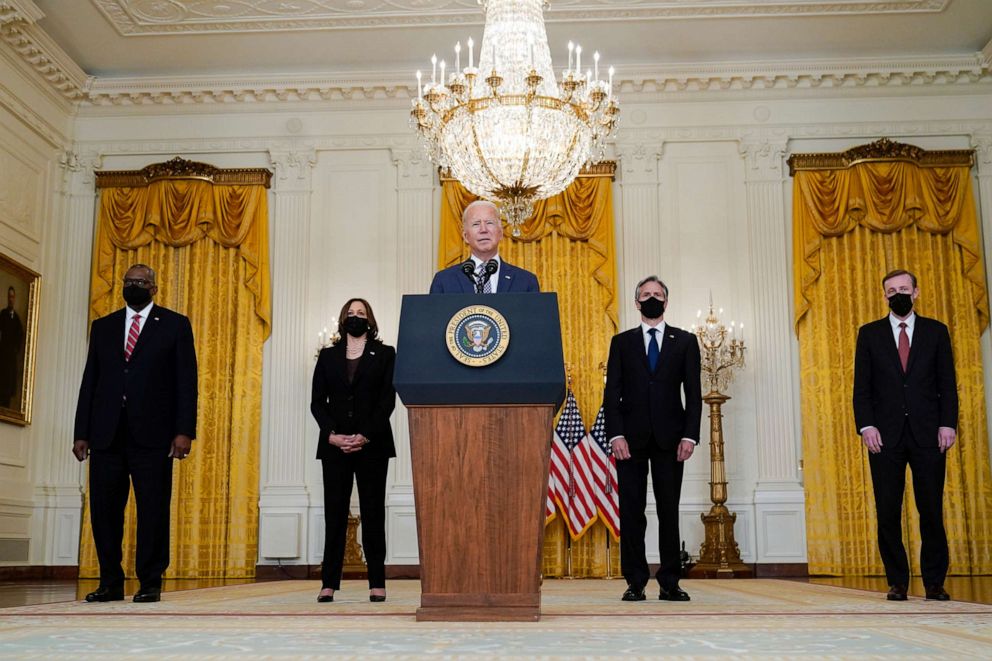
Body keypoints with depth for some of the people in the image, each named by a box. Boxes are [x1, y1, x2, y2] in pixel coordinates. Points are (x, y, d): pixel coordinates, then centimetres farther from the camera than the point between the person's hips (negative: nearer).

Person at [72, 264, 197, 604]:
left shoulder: (175, 324, 7)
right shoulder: (103, 327, 17)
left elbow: (186, 381, 1)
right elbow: (89, 382, 14)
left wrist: (184, 430, -9)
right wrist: (82, 432, 6)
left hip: (152, 434, -3)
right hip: (106, 434, 3)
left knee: (153, 510, -2)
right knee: (104, 509, 4)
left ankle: (150, 583, 8)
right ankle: (110, 583, 15)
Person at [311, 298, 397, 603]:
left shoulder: (384, 355, 7)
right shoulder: (328, 356, 13)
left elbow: (387, 400, -1)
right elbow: (317, 402, 7)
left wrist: (365, 436, -12)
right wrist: (332, 435, -9)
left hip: (372, 445, -2)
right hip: (334, 445, 2)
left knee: (373, 512, 0)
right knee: (334, 513, 0)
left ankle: (377, 584, 2)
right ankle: (329, 584, 2)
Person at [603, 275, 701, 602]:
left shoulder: (685, 341, 10)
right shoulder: (622, 342, 11)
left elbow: (693, 394, 5)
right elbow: (612, 393, 4)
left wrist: (689, 435, -6)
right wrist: (616, 435, -8)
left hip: (669, 438, 0)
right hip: (631, 438, 0)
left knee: (669, 511, 1)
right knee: (631, 511, 0)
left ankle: (669, 583, 7)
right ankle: (635, 582, 6)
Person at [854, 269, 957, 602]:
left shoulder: (936, 331, 11)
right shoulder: (869, 334, 10)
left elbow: (947, 384, 7)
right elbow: (861, 387, 6)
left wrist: (948, 424, -5)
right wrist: (866, 426, -6)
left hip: (928, 435, 0)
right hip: (886, 436, 0)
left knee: (932, 511, 1)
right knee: (888, 512, 0)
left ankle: (934, 583, 10)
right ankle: (897, 583, 9)